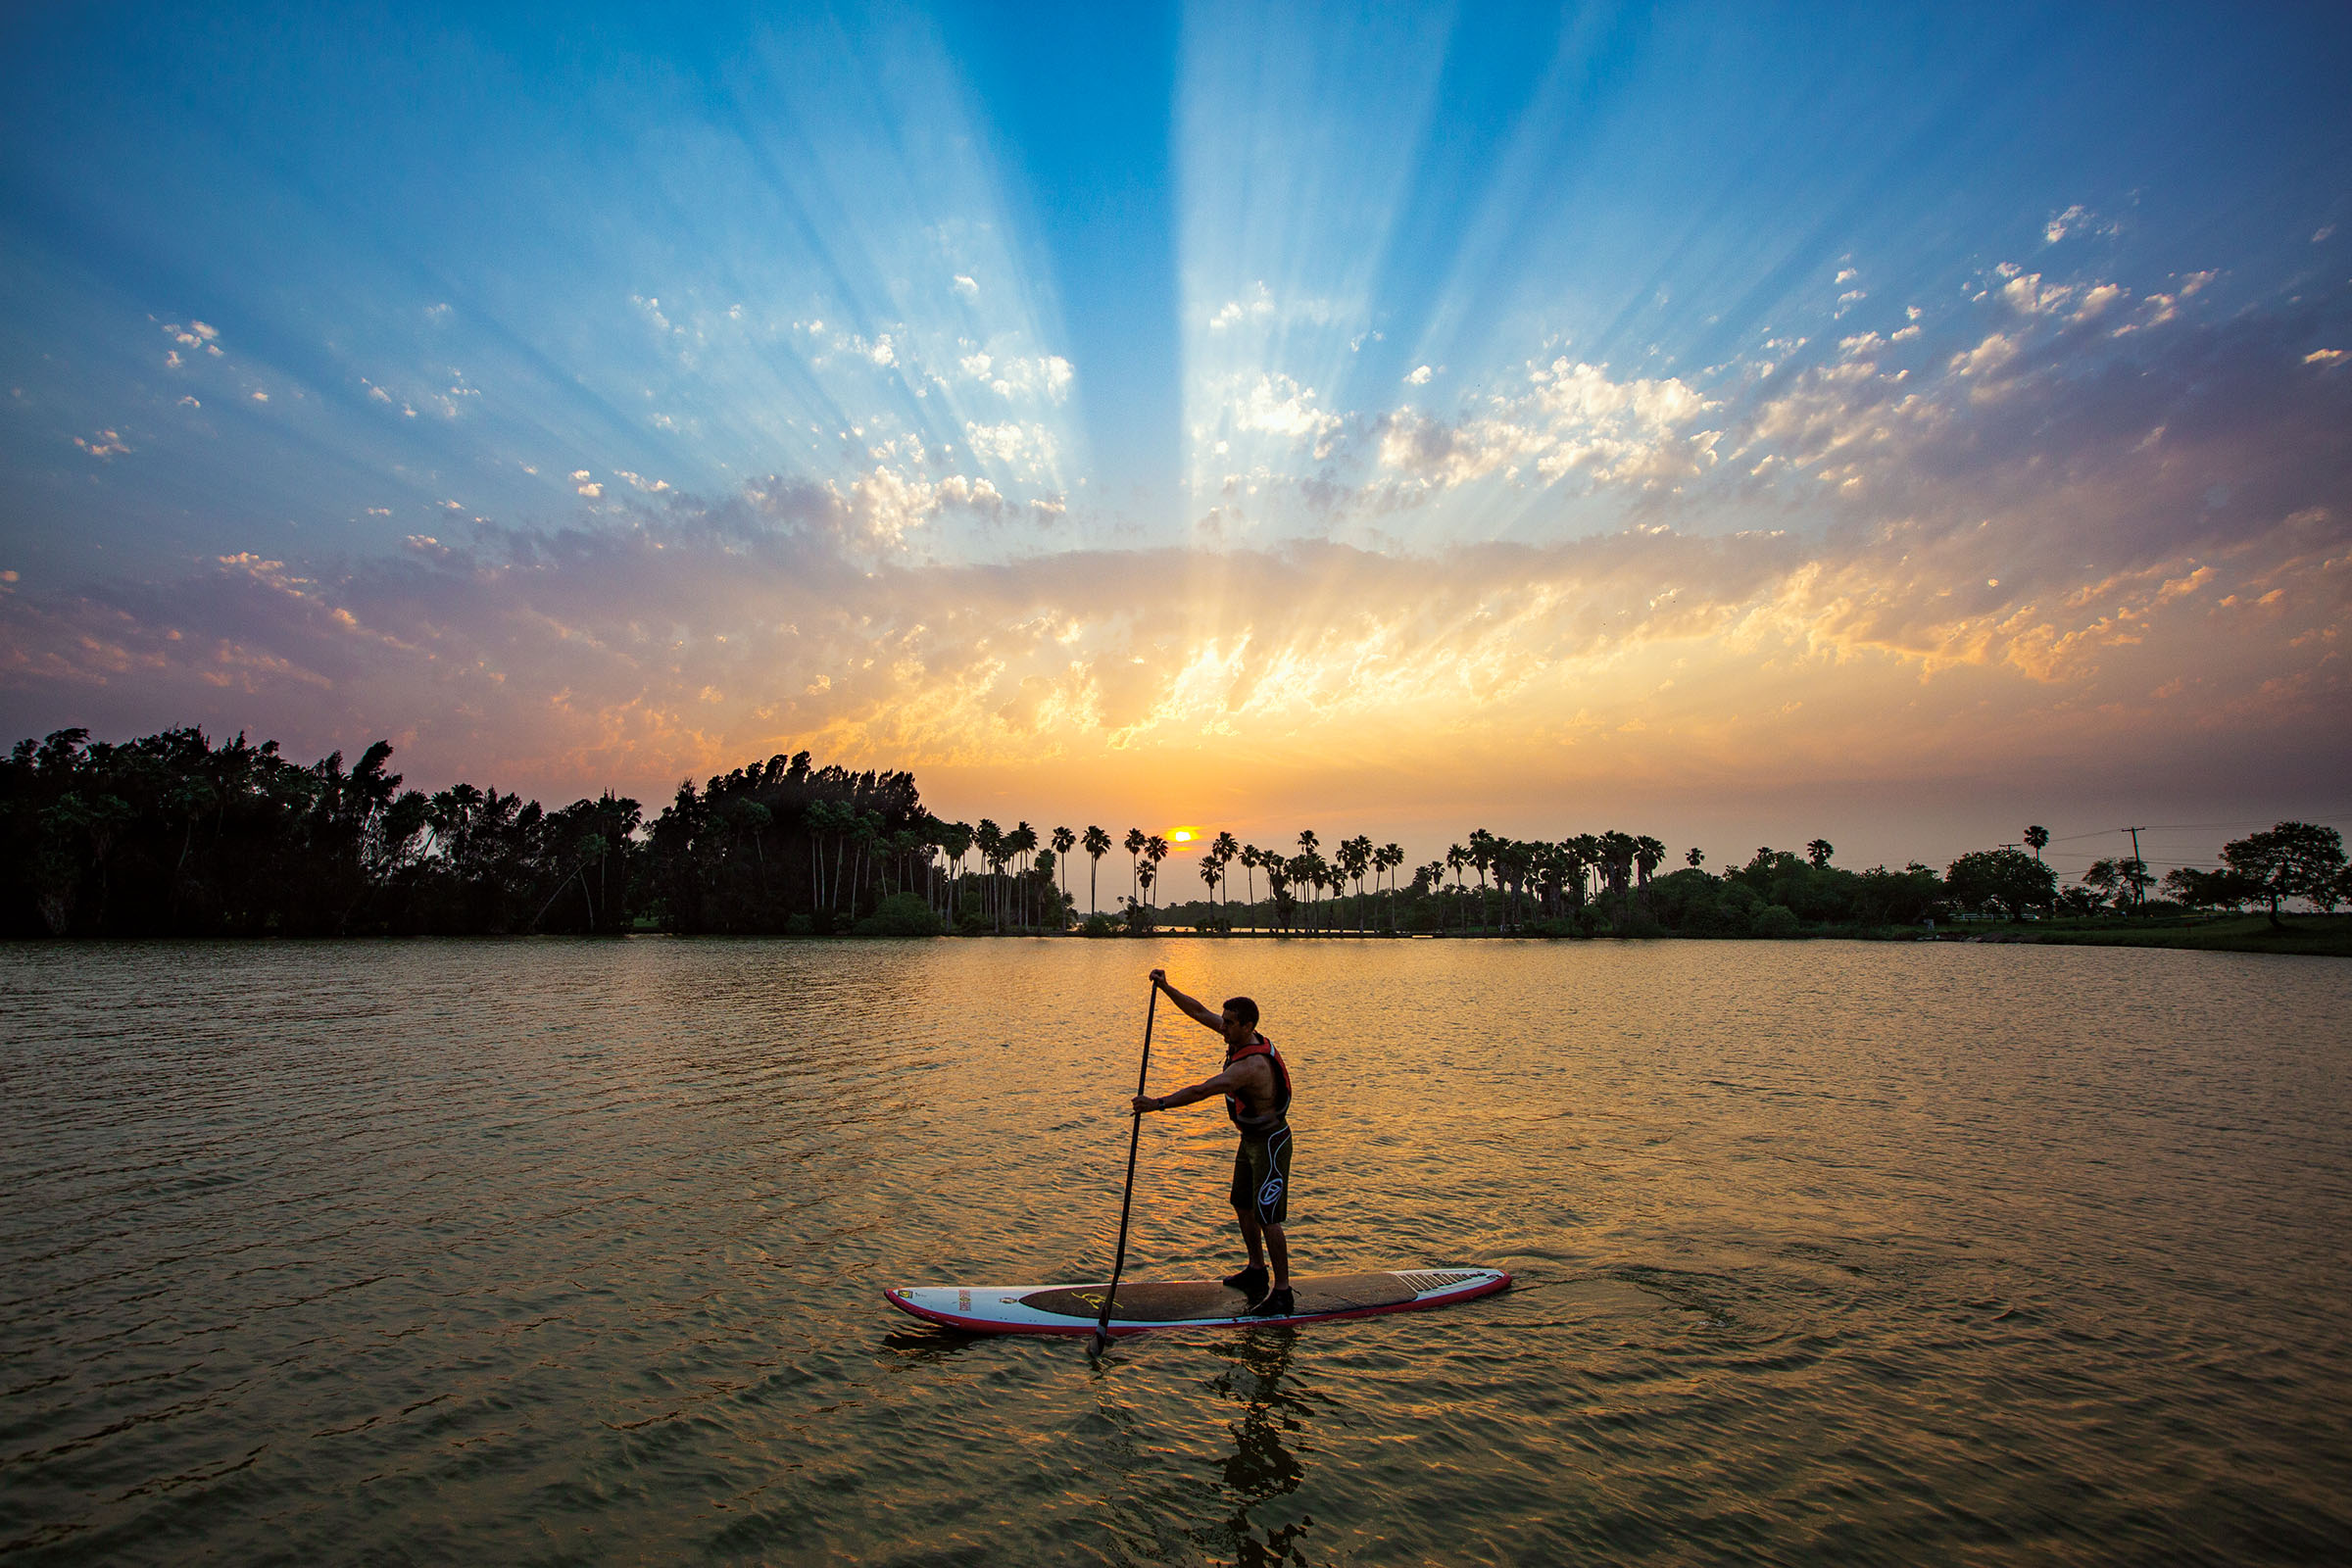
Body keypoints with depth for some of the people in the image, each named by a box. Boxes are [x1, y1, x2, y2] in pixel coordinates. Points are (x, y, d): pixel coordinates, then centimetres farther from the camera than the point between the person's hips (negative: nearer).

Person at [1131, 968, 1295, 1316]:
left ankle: (1282, 1292, 4)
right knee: (1243, 1206, 19)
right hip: (1251, 1139, 10)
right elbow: (1199, 1012, 1)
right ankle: (1257, 1271, 36)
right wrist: (1166, 988, -7)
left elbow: (1201, 1091, -37)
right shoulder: (1243, 1038, -4)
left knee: (1267, 1218, -6)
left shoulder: (1251, 1065, -32)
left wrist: (1159, 1103, -34)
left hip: (1271, 1143, -10)